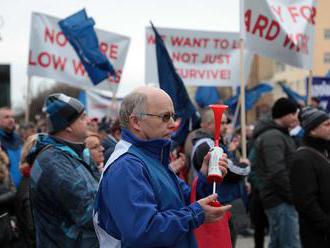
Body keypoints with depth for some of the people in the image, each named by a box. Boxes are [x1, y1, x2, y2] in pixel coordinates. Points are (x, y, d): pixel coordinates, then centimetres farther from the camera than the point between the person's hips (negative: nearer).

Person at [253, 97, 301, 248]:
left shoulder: (278, 134, 19)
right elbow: (278, 173, -23)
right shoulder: (273, 137, -14)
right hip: (281, 201, -10)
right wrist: (294, 197, -16)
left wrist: (292, 196, 15)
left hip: (278, 199, 10)